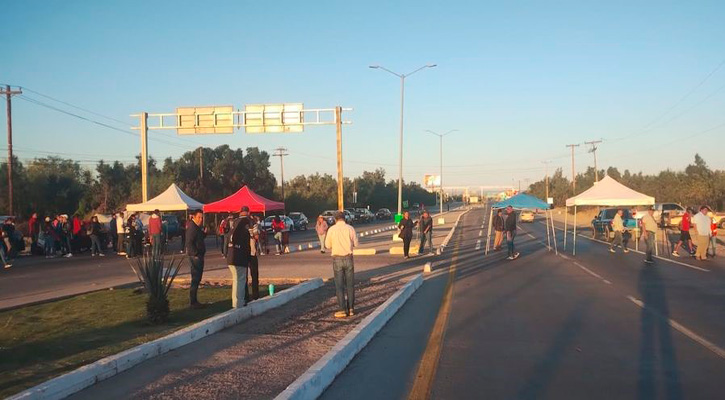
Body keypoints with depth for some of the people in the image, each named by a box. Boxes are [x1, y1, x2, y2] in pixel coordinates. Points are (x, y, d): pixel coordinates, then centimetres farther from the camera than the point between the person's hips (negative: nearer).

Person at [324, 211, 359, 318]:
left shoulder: (331, 229, -4)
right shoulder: (350, 229, -3)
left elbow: (327, 245, 2)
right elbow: (355, 244, 2)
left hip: (337, 258, -1)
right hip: (348, 258, 1)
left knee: (339, 285, 4)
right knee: (350, 284, 10)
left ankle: (342, 310, 1)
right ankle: (351, 309, 14)